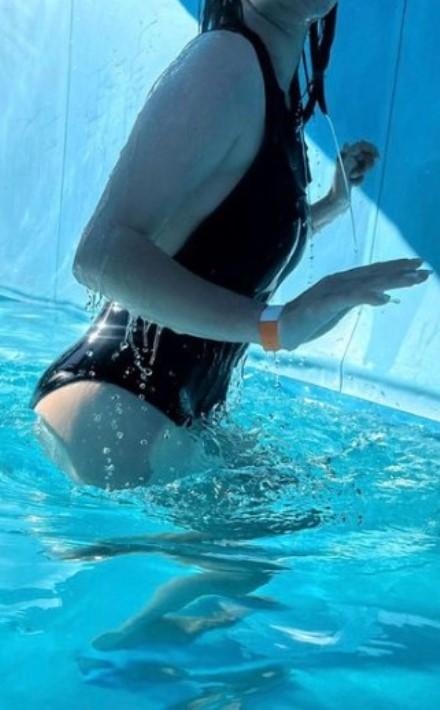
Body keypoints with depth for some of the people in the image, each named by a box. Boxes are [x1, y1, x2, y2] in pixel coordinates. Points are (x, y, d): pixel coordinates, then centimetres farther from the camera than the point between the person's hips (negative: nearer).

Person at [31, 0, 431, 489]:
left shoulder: (281, 103, 13)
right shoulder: (227, 61, -16)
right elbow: (104, 254, -27)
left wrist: (334, 203, 22)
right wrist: (275, 324, -35)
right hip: (115, 407, -10)